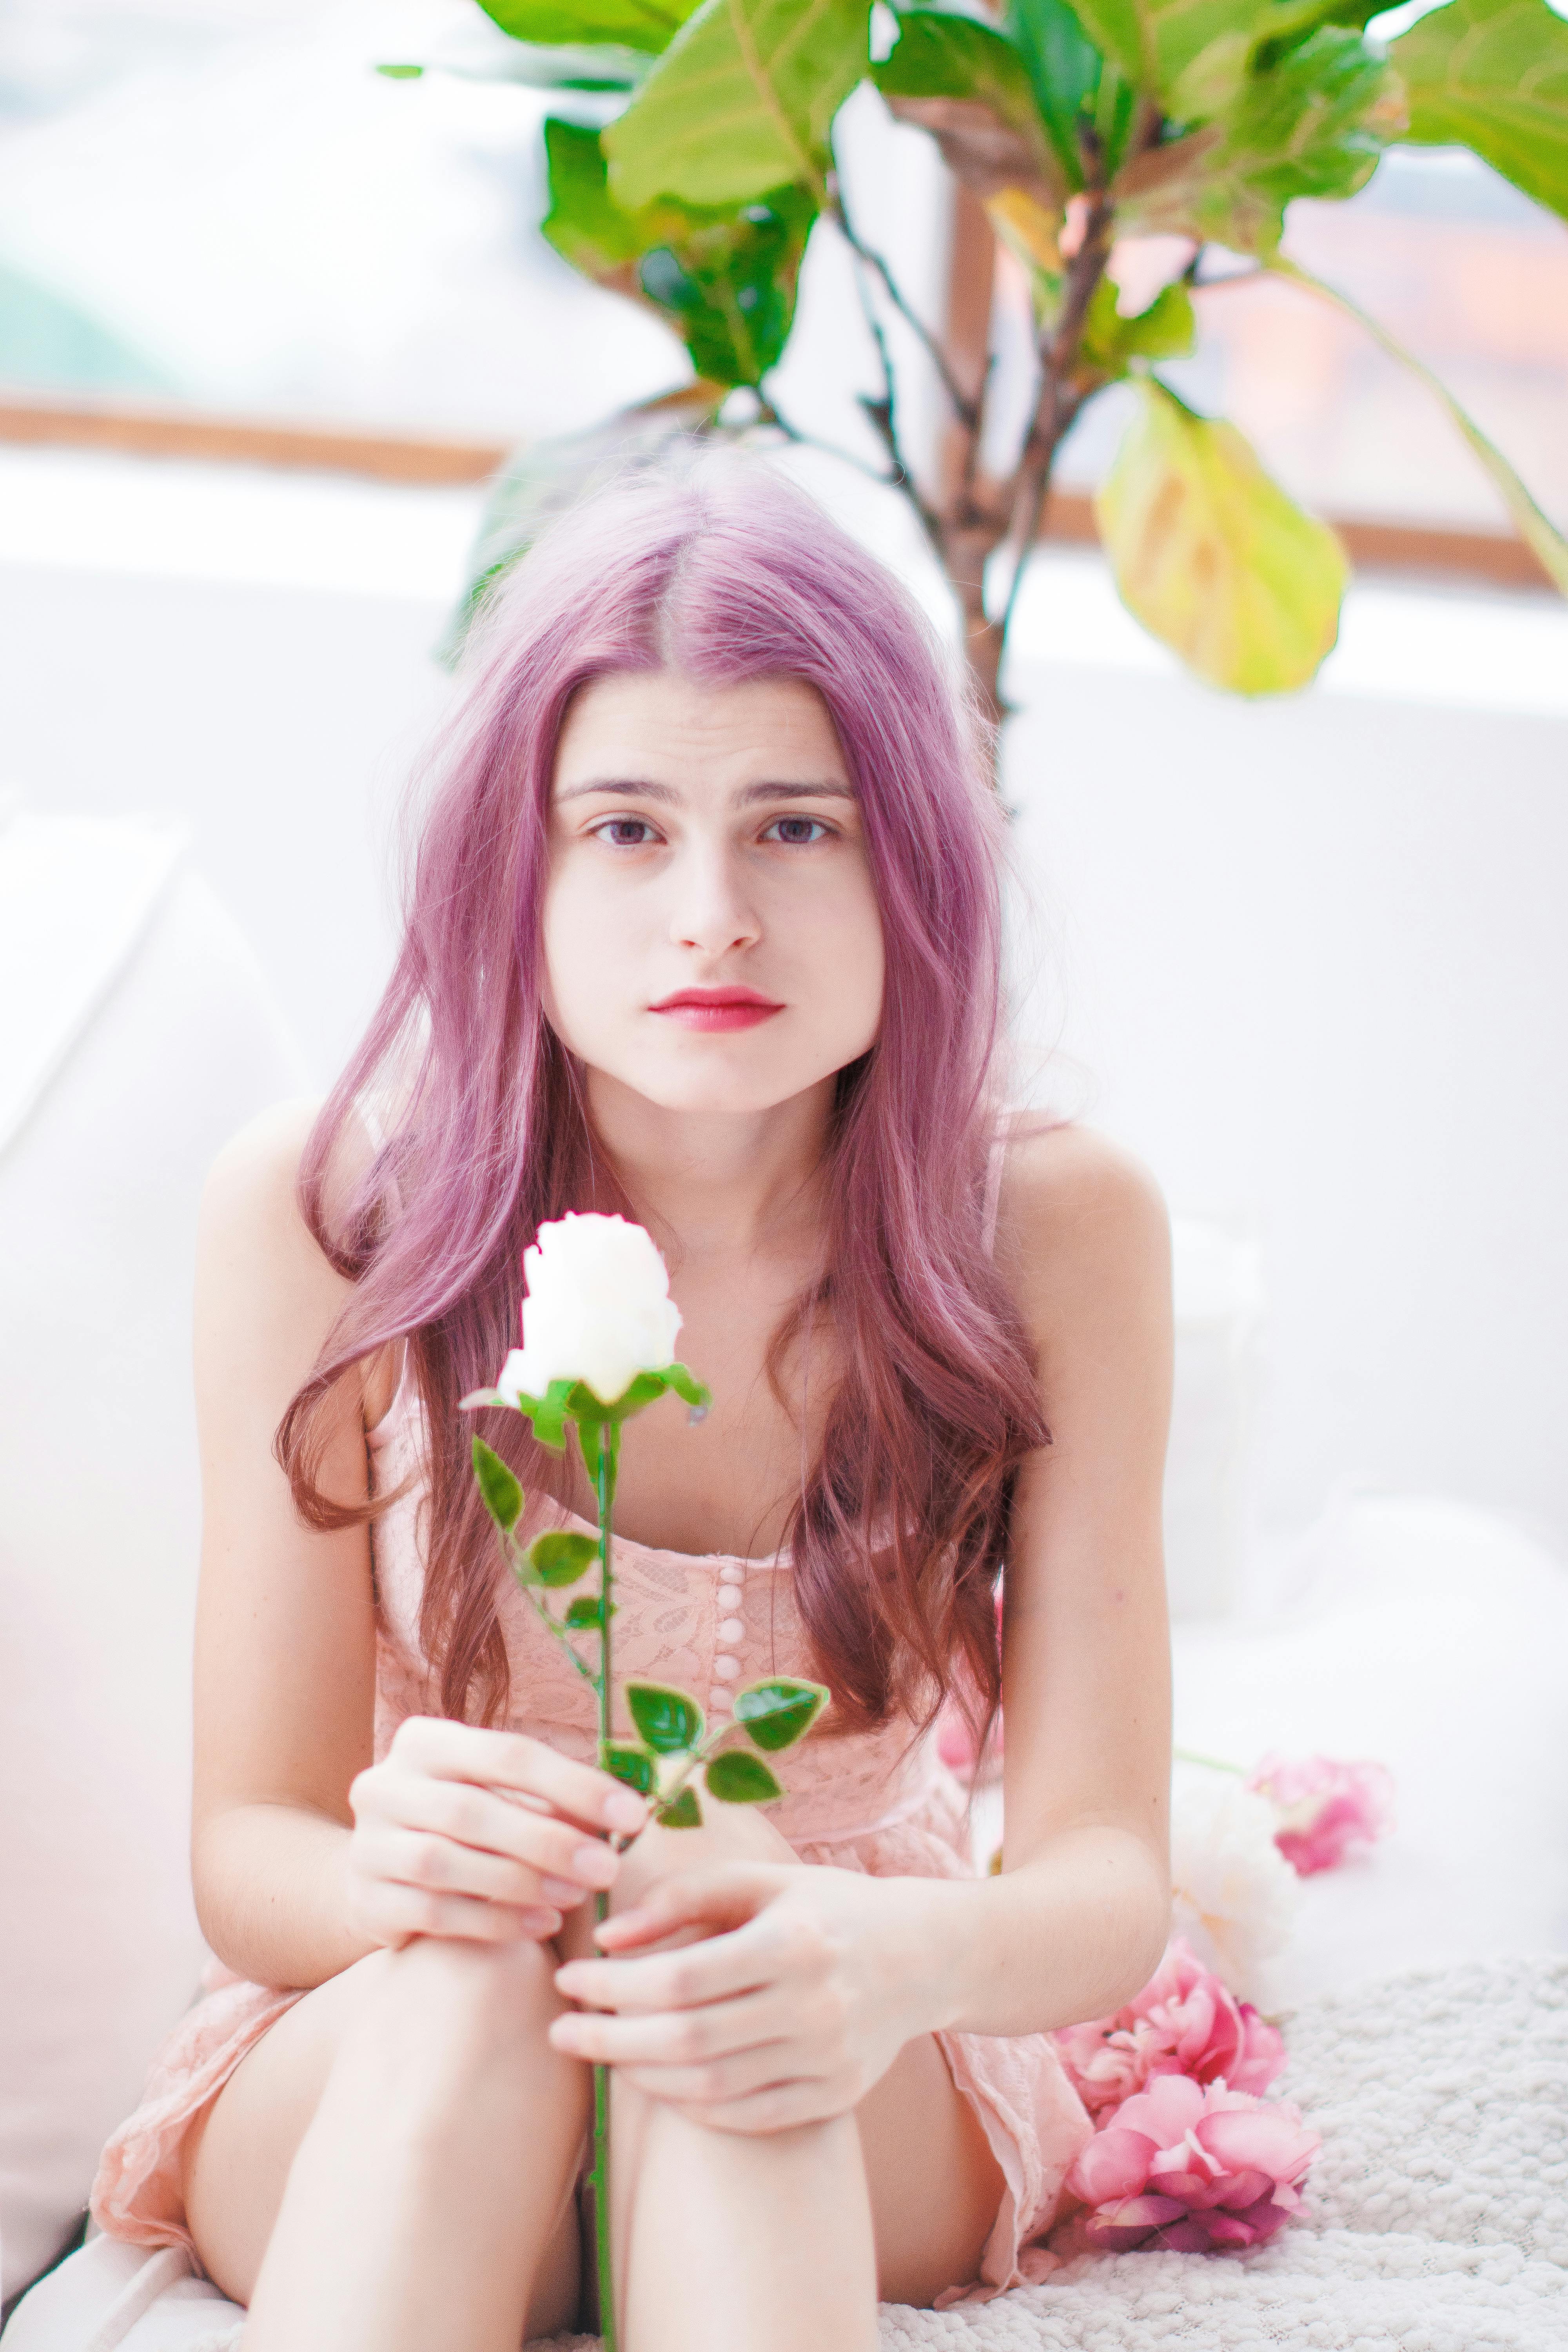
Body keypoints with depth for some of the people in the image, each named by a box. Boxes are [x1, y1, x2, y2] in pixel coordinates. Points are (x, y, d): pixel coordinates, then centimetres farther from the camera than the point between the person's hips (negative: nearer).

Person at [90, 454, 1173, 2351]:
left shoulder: (1056, 1232, -15)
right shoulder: (318, 1214, -15)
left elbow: (1106, 1878, -16)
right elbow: (247, 1857, -12)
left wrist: (905, 1959, -41)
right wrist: (392, 1867, -38)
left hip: (855, 2138, 1)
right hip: (366, 2087, 0)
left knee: (719, 1877, -34)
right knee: (468, 1970, -36)